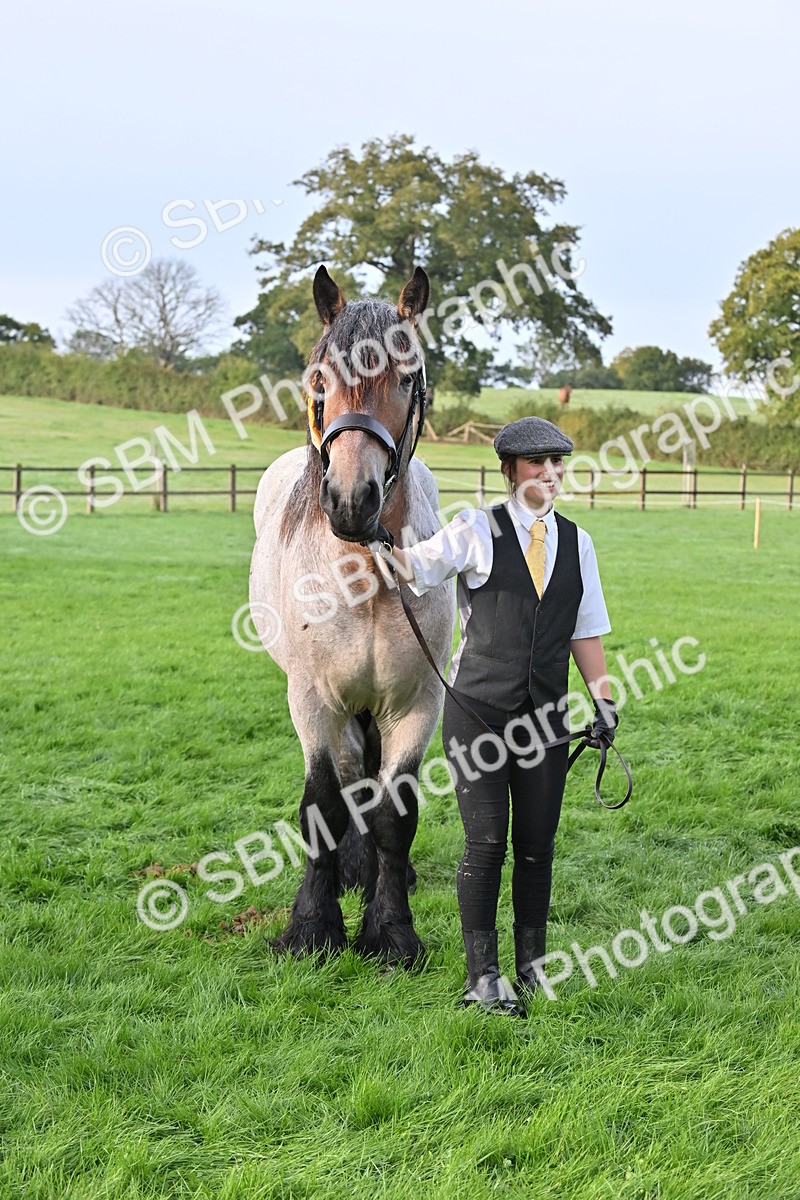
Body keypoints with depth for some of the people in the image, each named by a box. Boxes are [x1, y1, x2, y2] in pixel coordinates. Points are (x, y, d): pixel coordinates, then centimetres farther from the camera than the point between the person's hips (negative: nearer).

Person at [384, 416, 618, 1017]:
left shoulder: (576, 541, 10)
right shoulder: (478, 530, -1)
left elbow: (586, 629, 14)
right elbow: (417, 568, -13)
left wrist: (603, 697, 8)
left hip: (545, 715, 4)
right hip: (479, 707, -4)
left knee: (537, 843, 7)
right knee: (486, 842, -3)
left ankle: (533, 967, 21)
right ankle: (482, 977, 7)